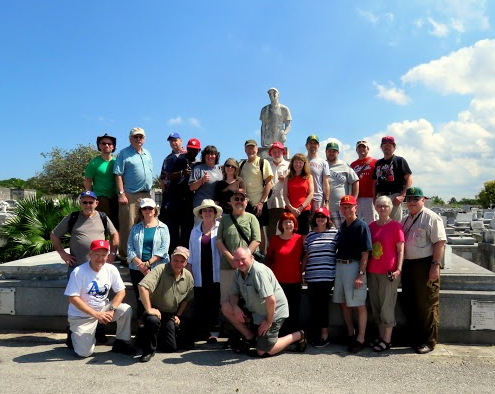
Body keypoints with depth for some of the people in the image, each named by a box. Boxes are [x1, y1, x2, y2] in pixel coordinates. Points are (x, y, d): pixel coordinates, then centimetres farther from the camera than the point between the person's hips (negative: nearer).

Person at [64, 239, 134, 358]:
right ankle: (75, 336, 23)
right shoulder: (79, 272, -19)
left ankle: (122, 342, 0)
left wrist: (111, 310, -20)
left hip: (103, 308, 4)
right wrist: (96, 314, -26)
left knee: (126, 310, -20)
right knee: (85, 352, -10)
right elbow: (73, 298, -21)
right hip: (81, 315, -4)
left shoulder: (111, 269, -8)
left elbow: (121, 291, -4)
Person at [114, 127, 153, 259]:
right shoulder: (124, 153, -2)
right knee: (128, 226, -5)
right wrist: (121, 193, -15)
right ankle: (125, 255, 3)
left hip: (146, 195, 6)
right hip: (130, 195, -6)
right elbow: (118, 175, -8)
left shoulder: (147, 154, 17)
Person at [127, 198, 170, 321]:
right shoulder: (136, 228, 11)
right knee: (140, 297, 7)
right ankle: (141, 321, 20)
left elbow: (164, 249, -6)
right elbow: (130, 248, 2)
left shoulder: (162, 228, 4)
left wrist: (148, 263, -14)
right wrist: (141, 265, -11)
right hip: (137, 269, 2)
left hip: (158, 268, -2)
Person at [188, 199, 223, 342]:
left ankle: (212, 331, 12)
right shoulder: (195, 231, 13)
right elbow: (191, 254, 14)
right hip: (200, 274, 3)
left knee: (214, 303, 1)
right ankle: (200, 332, 14)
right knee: (200, 304, 5)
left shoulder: (220, 228, 0)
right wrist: (189, 272, 8)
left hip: (215, 274, -3)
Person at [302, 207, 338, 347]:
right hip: (312, 276, 3)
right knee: (313, 304, 4)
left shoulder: (335, 233, 3)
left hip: (327, 276, -3)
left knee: (323, 303, -6)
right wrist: (301, 271, 14)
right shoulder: (310, 235, 12)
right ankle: (314, 334, 14)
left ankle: (324, 335, 5)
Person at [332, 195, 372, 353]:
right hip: (339, 266, 8)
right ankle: (350, 333, 30)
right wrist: (336, 267, 11)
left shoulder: (361, 226, -9)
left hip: (354, 266, -7)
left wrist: (361, 274, -19)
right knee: (343, 303, 14)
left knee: (359, 304, 1)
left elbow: (365, 253, -13)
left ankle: (360, 339, 9)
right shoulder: (342, 226, 12)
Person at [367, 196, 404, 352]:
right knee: (376, 306, 11)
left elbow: (400, 250, -5)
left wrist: (398, 269, -15)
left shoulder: (395, 226, -3)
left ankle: (387, 340, 10)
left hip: (388, 272, -5)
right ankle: (381, 336, 23)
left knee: (387, 306, -1)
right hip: (372, 271, 5)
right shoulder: (371, 226, 11)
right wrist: (365, 268, 10)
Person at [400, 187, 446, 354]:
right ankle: (415, 338, 25)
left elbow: (440, 242, -13)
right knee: (409, 304, 12)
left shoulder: (431, 217, -5)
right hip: (407, 265, 8)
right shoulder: (405, 220, 18)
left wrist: (435, 265, -20)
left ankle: (428, 341, 11)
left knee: (426, 304, -1)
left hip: (425, 265, -8)